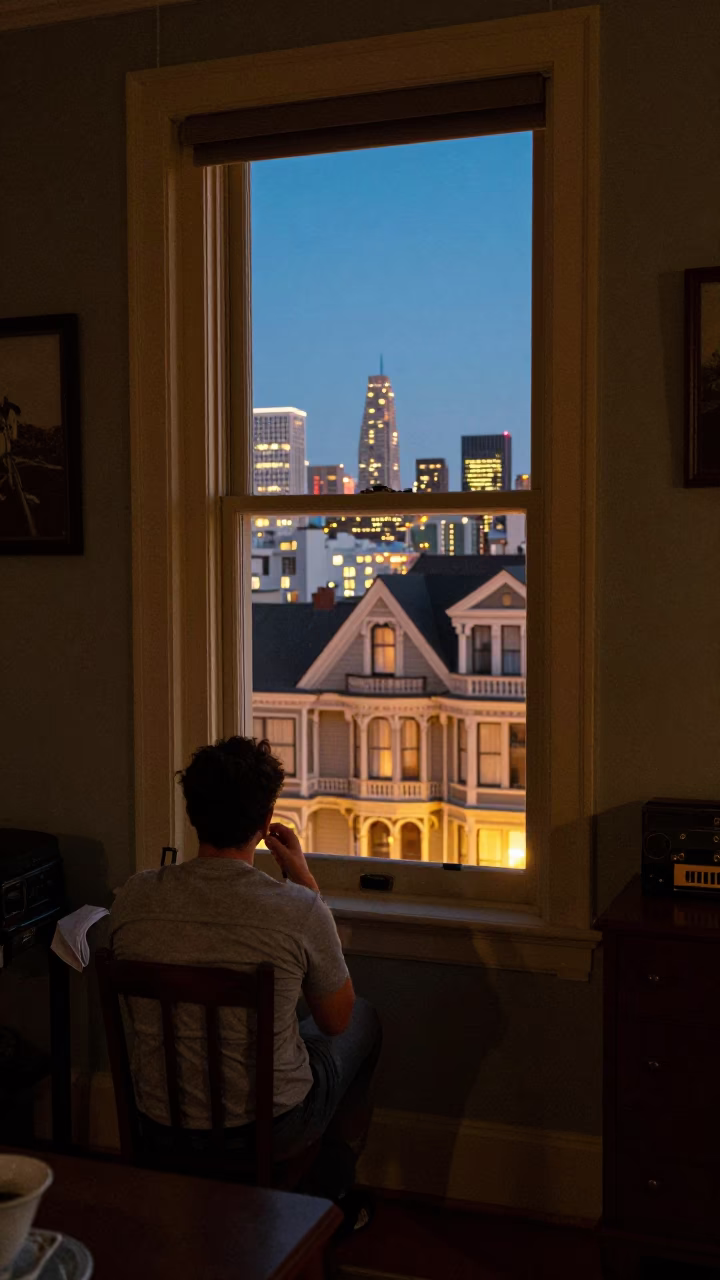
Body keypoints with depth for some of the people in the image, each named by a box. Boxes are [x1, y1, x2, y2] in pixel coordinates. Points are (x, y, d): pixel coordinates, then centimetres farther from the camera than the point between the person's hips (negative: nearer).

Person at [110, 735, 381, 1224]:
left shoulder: (134, 896, -13)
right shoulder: (300, 909, -24)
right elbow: (336, 1020, -4)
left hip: (160, 1124, 4)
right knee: (365, 1020, 25)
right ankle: (331, 1196, 37)